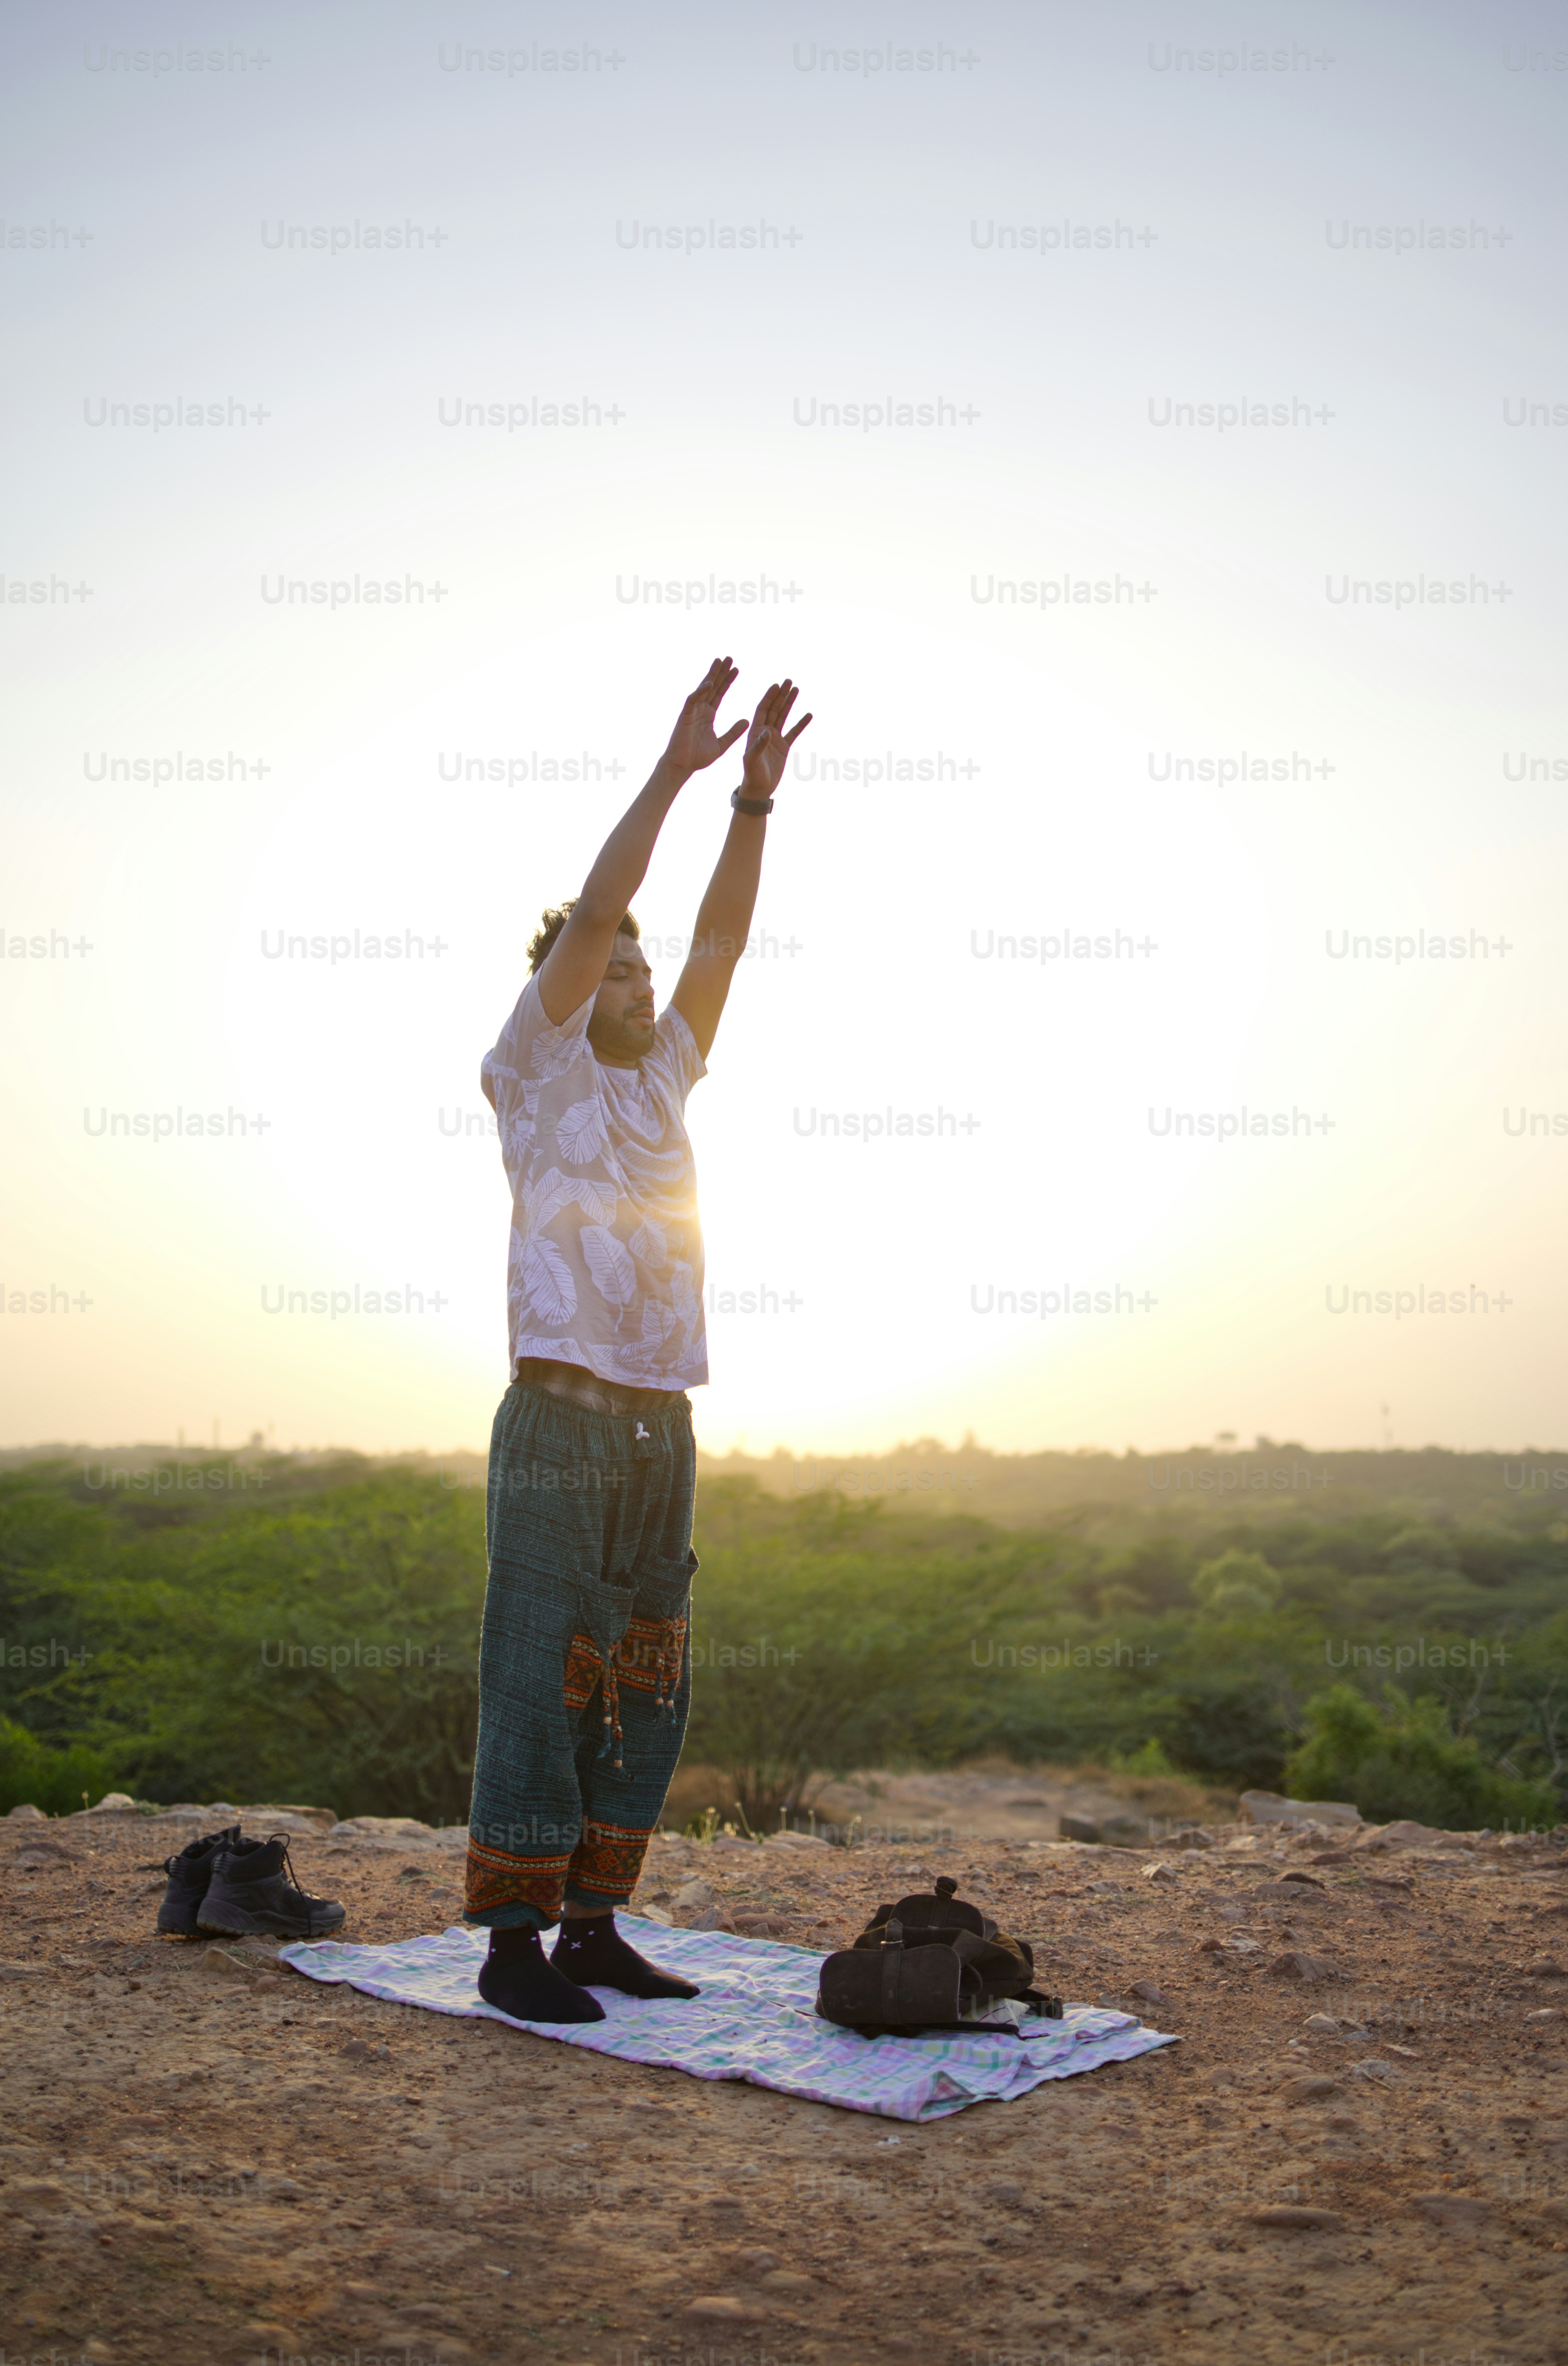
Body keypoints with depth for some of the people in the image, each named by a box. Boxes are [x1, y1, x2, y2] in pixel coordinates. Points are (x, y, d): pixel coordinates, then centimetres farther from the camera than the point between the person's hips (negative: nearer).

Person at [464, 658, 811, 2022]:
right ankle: (513, 1943, 2)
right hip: (561, 1417, -7)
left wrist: (757, 797, 8)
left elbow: (724, 936, 14)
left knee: (645, 1685, 8)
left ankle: (592, 1928, 17)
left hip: (661, 1426, 7)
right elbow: (592, 911, -7)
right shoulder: (534, 1074, 3)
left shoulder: (660, 1078, 19)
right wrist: (674, 769, -8)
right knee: (542, 1677, -6)